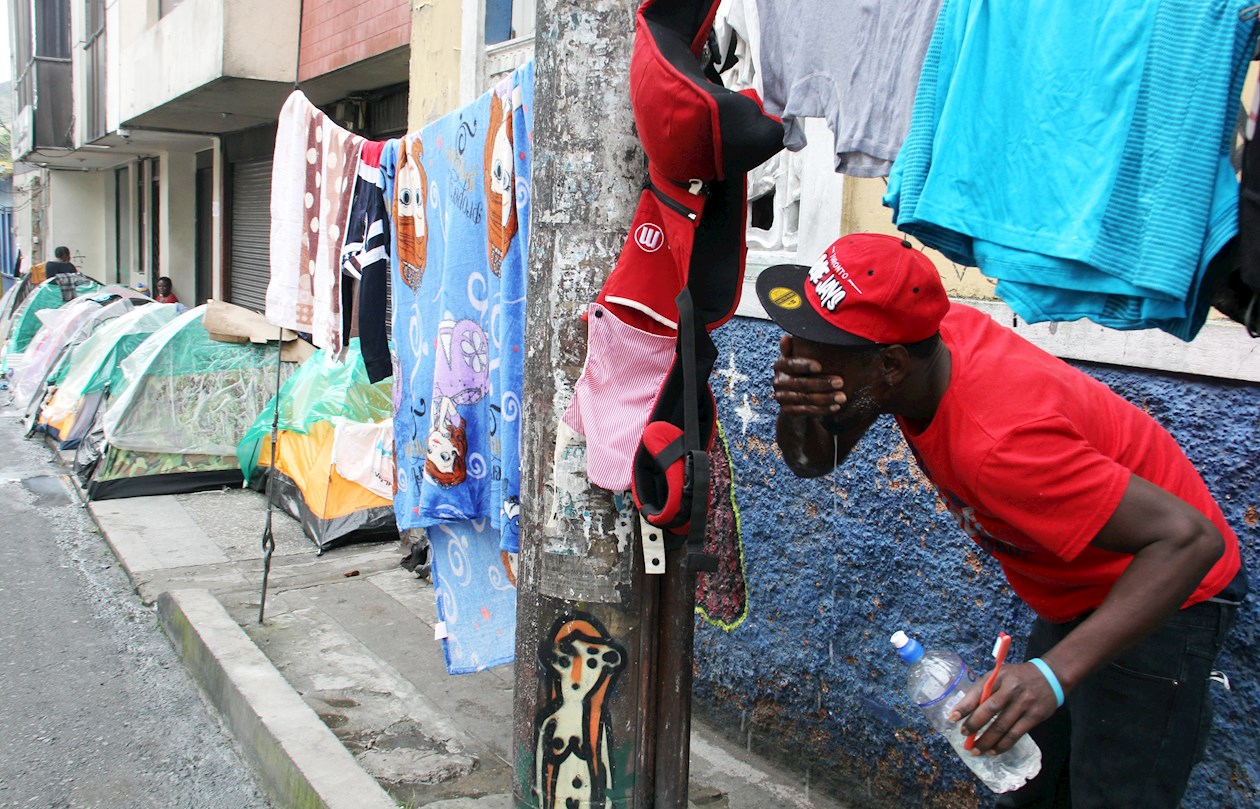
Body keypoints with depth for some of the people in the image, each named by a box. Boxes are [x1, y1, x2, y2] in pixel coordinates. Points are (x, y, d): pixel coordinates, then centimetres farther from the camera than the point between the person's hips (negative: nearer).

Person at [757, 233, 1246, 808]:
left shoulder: (998, 442, -40)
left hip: (1160, 595, -8)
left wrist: (1055, 672, -45)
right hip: (1077, 593, 8)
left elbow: (1189, 538, -38)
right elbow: (813, 461, -6)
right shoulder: (939, 328, -15)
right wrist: (797, 410, -30)